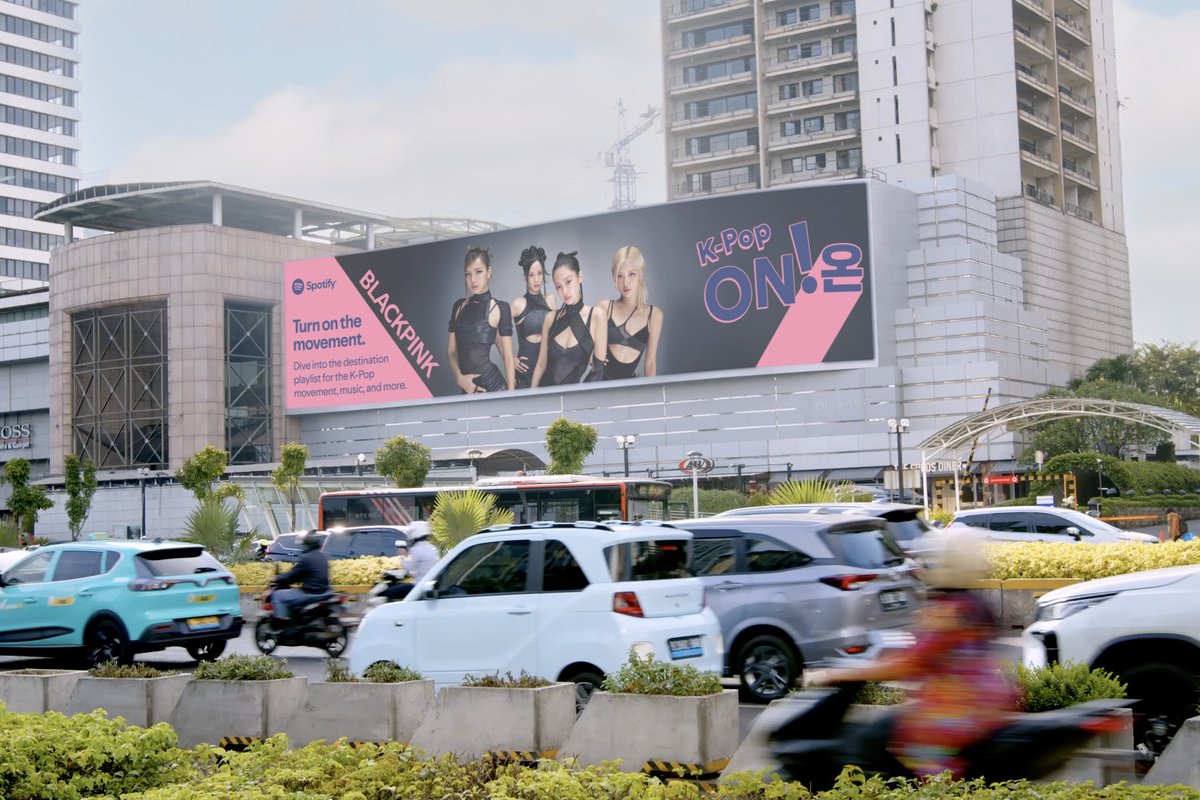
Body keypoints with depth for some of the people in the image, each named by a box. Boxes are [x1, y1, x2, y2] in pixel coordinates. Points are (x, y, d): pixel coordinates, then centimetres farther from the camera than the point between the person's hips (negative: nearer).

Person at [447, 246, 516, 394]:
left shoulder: (500, 308, -2)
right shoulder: (459, 306, 9)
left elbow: (508, 356, -4)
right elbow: (451, 352, 11)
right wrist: (460, 378, -7)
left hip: (492, 385, -4)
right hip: (468, 388, 4)